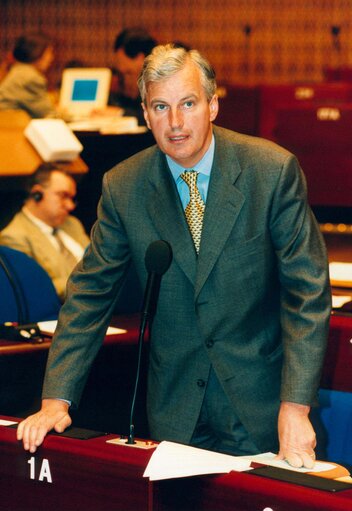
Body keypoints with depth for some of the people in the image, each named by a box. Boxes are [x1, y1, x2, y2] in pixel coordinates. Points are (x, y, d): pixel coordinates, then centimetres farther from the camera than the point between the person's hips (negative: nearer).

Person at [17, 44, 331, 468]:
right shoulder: (123, 188, -4)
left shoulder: (273, 171, -11)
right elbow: (89, 293, 0)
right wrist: (57, 399, -10)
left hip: (260, 404, -2)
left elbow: (307, 291, -11)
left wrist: (296, 407, -19)